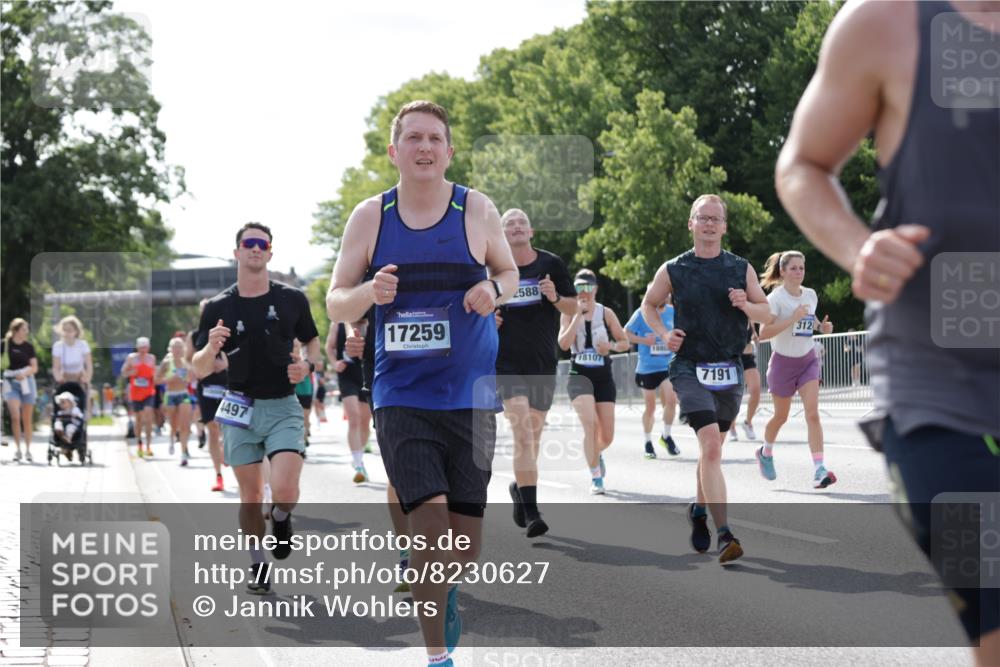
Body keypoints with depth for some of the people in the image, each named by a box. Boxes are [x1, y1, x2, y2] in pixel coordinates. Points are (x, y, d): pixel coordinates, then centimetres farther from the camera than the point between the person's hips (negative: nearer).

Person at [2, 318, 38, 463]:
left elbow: (34, 367, 1)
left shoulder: (28, 346, 2)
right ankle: (17, 448, -3)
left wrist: (24, 373, -16)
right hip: (10, 382, -2)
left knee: (27, 418, 6)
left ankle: (28, 450, 16)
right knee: (15, 416, -14)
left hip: (26, 382, 2)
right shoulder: (5, 344, -3)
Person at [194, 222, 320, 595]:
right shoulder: (218, 308, 0)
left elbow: (312, 341, 16)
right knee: (251, 497, 7)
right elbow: (200, 370, 1)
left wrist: (308, 365, -6)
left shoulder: (292, 299, 0)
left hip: (283, 407, -1)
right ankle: (258, 567, 23)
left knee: (285, 491, -17)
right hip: (241, 408, 1)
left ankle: (280, 520, 18)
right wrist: (212, 347, -21)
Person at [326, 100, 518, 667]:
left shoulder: (477, 210, -1)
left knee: (467, 533, 6)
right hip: (402, 397, -1)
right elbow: (336, 304, 4)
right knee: (430, 519, -15)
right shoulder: (370, 216, 0)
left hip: (471, 394, 1)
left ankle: (447, 590, 41)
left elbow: (510, 272, 14)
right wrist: (370, 292, -18)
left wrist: (494, 289, -10)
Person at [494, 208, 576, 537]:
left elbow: (573, 308, 7)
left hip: (544, 362, 2)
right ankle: (531, 513, -20)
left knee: (533, 434, 14)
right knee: (522, 432, -16)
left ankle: (519, 486, 41)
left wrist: (555, 297, -14)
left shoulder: (552, 264, 3)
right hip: (507, 362, -2)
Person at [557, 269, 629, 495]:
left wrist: (612, 346, -13)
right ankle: (596, 477, -13)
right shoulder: (569, 314, 0)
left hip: (603, 376, 2)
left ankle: (596, 453, 40)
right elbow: (563, 344, -15)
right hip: (579, 375, -2)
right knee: (590, 422, -25)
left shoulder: (606, 313, 2)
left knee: (607, 436, 2)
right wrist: (578, 315, -16)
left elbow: (625, 342, 8)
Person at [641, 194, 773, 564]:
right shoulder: (672, 270, 1)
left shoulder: (741, 269, 6)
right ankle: (724, 535, -25)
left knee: (712, 448, 17)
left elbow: (766, 313, 11)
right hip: (690, 369, -3)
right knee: (711, 444, -20)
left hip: (729, 370, 3)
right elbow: (648, 304, 15)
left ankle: (700, 509, 44)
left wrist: (746, 305, -11)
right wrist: (664, 334, -3)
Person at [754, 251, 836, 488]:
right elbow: (763, 333, -23)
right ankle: (765, 452, 42)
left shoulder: (810, 295, 3)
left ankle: (819, 470, -20)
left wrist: (822, 326, 1)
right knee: (781, 415, 12)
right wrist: (792, 319, -30)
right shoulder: (775, 298, -14)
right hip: (783, 362, -3)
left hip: (807, 360, 3)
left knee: (812, 413, -13)